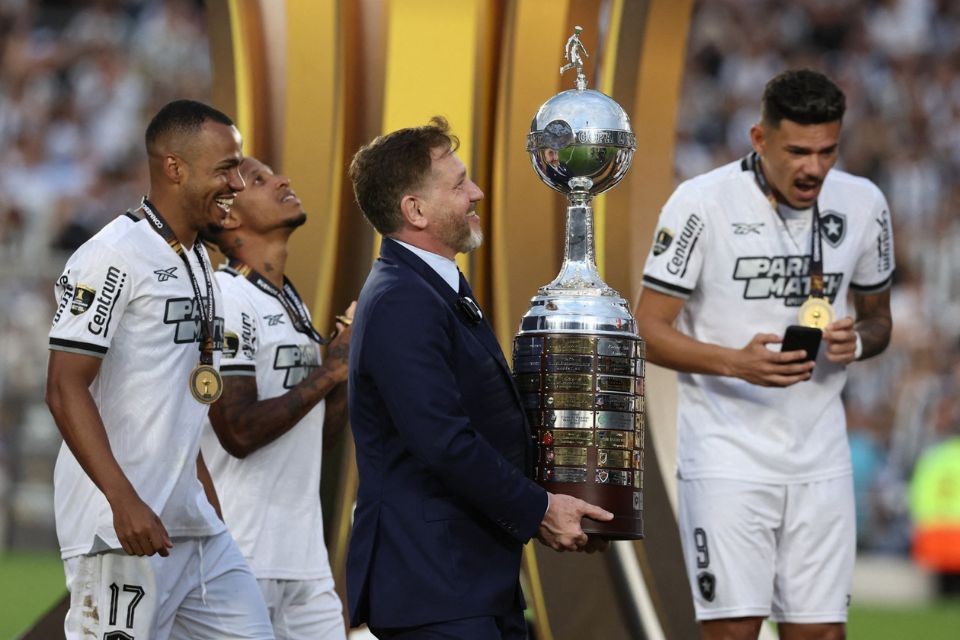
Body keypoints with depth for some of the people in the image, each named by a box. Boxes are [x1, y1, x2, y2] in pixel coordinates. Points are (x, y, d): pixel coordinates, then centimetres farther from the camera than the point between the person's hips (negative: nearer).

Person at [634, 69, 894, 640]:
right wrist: (736, 363, -24)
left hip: (820, 457, 4)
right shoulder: (701, 203, -11)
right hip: (728, 450, -4)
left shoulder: (863, 204, 3)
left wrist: (857, 341, -8)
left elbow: (878, 317, 17)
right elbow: (650, 330, -8)